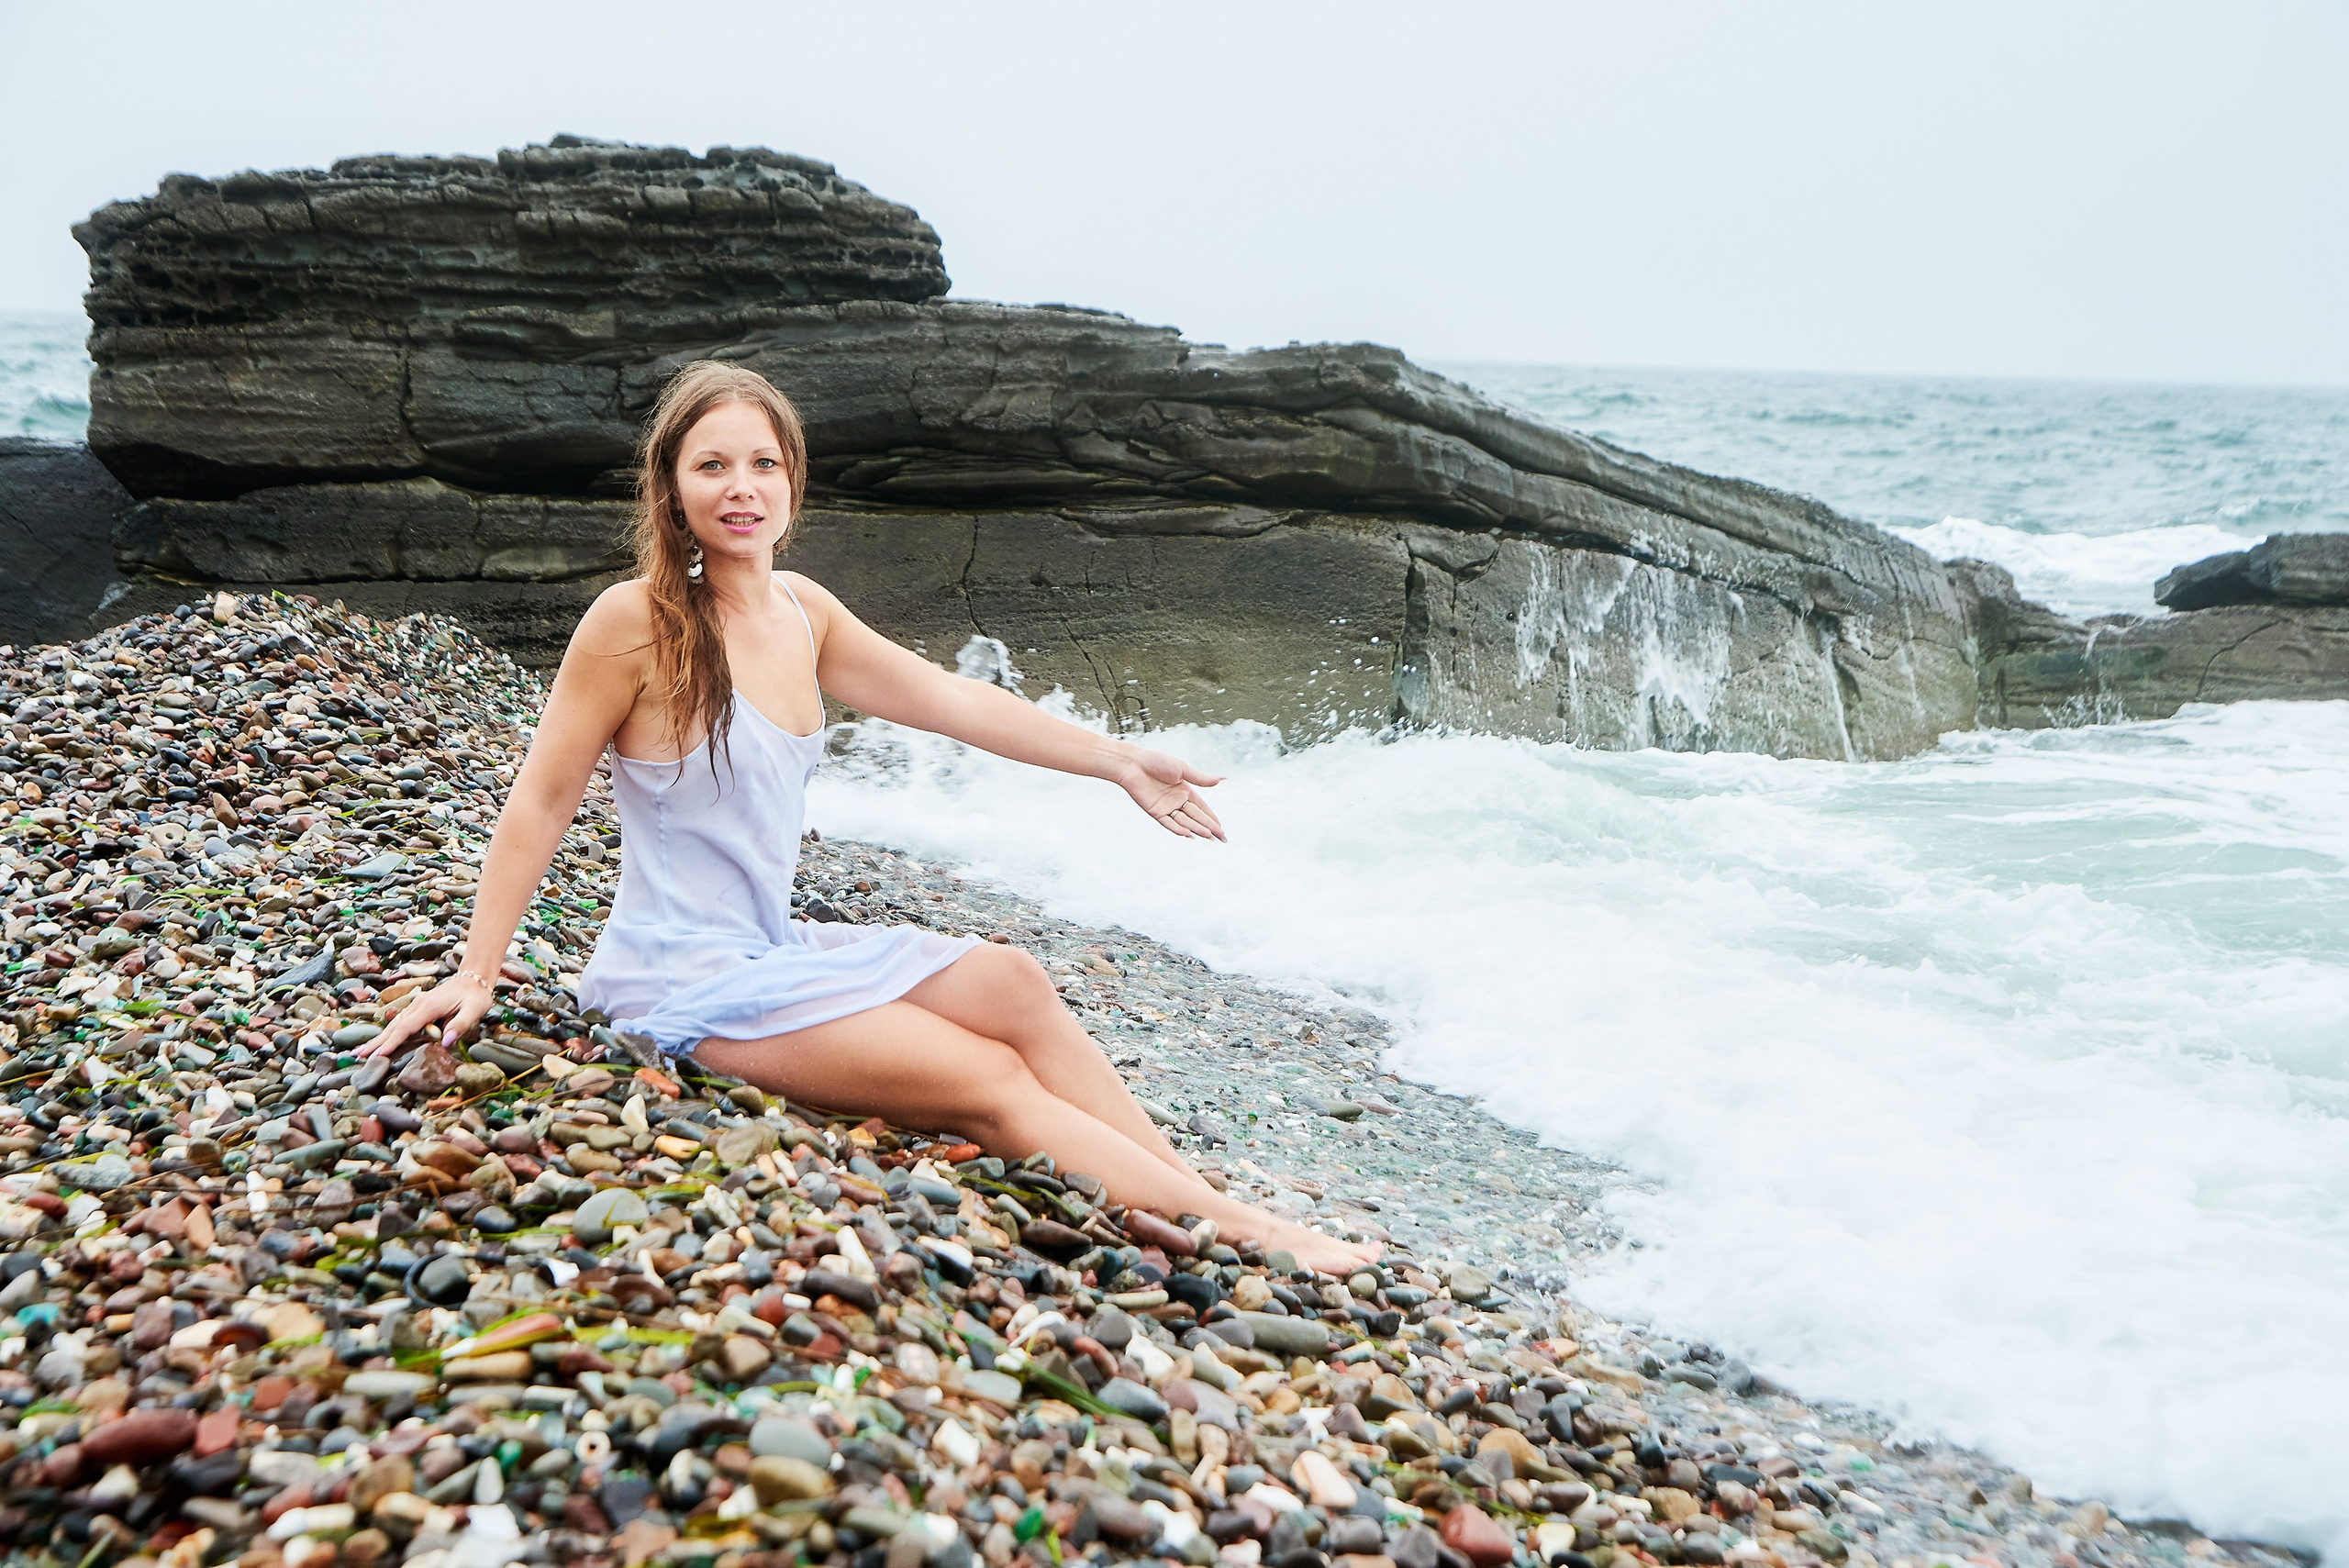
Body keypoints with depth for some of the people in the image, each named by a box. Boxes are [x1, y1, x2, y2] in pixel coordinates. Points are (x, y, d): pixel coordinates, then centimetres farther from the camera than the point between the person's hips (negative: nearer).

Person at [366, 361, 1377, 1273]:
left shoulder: (799, 611, 6)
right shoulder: (635, 621, -15)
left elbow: (948, 698, 13)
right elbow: (542, 800, -9)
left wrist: (1120, 765, 16)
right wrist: (476, 974, -8)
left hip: (777, 946, 7)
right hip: (686, 982, -7)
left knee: (1013, 986, -6)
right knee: (991, 1085, -13)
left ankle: (1204, 1195, -3)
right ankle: (1238, 1238, -8)